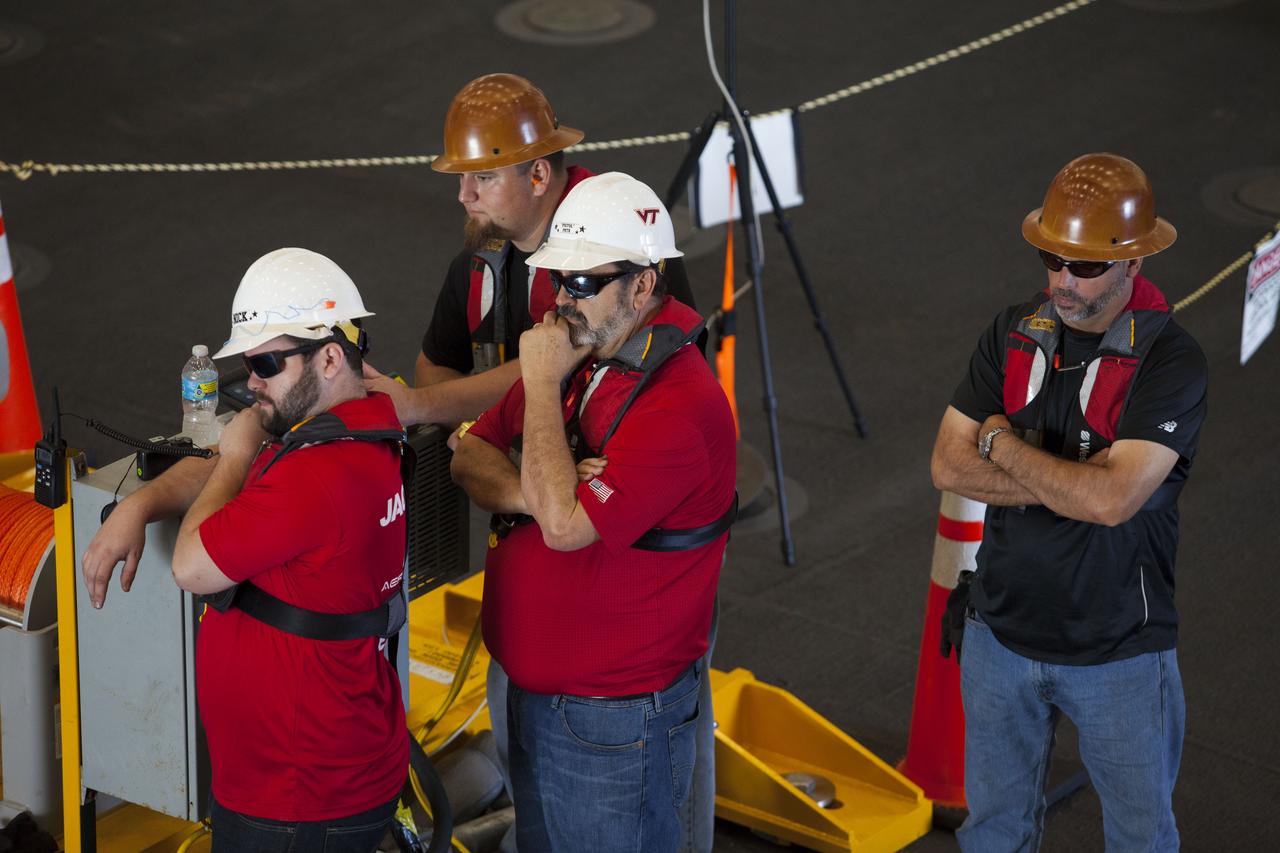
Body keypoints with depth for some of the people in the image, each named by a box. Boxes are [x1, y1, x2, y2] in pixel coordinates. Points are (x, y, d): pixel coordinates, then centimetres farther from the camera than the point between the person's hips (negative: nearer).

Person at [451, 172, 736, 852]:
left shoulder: (679, 402, -24)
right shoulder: (574, 354, 6)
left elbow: (565, 524, -29)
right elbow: (470, 457, 6)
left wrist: (543, 385, -21)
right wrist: (530, 493, -17)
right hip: (533, 694, 9)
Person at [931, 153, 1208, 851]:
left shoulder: (1170, 361, -19)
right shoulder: (1013, 335, -2)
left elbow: (1113, 498, -29)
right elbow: (949, 465, -6)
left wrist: (1003, 444, -14)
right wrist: (1067, 485, -19)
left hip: (1119, 654, -4)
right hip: (1001, 635, 4)